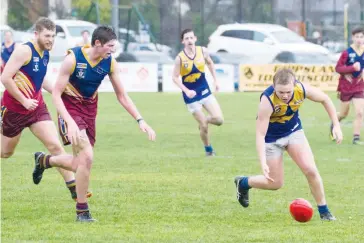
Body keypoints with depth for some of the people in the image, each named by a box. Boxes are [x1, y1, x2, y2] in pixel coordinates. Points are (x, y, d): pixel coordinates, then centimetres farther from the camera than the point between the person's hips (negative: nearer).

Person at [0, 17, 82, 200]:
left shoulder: (45, 54, 6)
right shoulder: (24, 51, -19)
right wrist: (24, 101, -23)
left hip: (37, 107, 6)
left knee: (55, 146, -7)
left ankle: (74, 189, -10)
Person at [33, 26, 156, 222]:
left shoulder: (110, 63, -8)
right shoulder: (73, 59, -23)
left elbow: (122, 96, 2)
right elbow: (56, 94, -21)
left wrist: (140, 120, -8)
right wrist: (70, 123, -32)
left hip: (90, 110, 6)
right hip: (70, 108, -6)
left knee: (80, 165, 9)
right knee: (87, 156, -22)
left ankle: (44, 160, 40)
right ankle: (82, 211, -8)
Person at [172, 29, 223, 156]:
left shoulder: (202, 51, -7)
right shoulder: (180, 58, -17)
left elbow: (210, 63, 14)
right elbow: (175, 77, -12)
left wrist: (215, 80, 9)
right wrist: (187, 91, -23)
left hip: (205, 91, 4)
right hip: (191, 96, -3)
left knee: (219, 119, -7)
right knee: (204, 127, -2)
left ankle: (204, 121, 26)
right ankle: (208, 149, 23)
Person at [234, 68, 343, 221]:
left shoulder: (302, 89, -26)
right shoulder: (267, 100, -37)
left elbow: (325, 100, -4)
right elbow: (260, 134, -33)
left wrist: (336, 125, -7)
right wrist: (263, 163, -42)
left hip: (293, 131, 3)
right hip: (271, 138, -3)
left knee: (310, 170, -10)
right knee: (275, 183, 4)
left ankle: (323, 211, 6)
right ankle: (243, 183, 32)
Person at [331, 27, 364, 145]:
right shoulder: (347, 53, -17)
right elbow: (338, 68, -18)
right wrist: (352, 68, -30)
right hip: (346, 86, -3)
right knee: (343, 114, 12)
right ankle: (333, 125, 43)